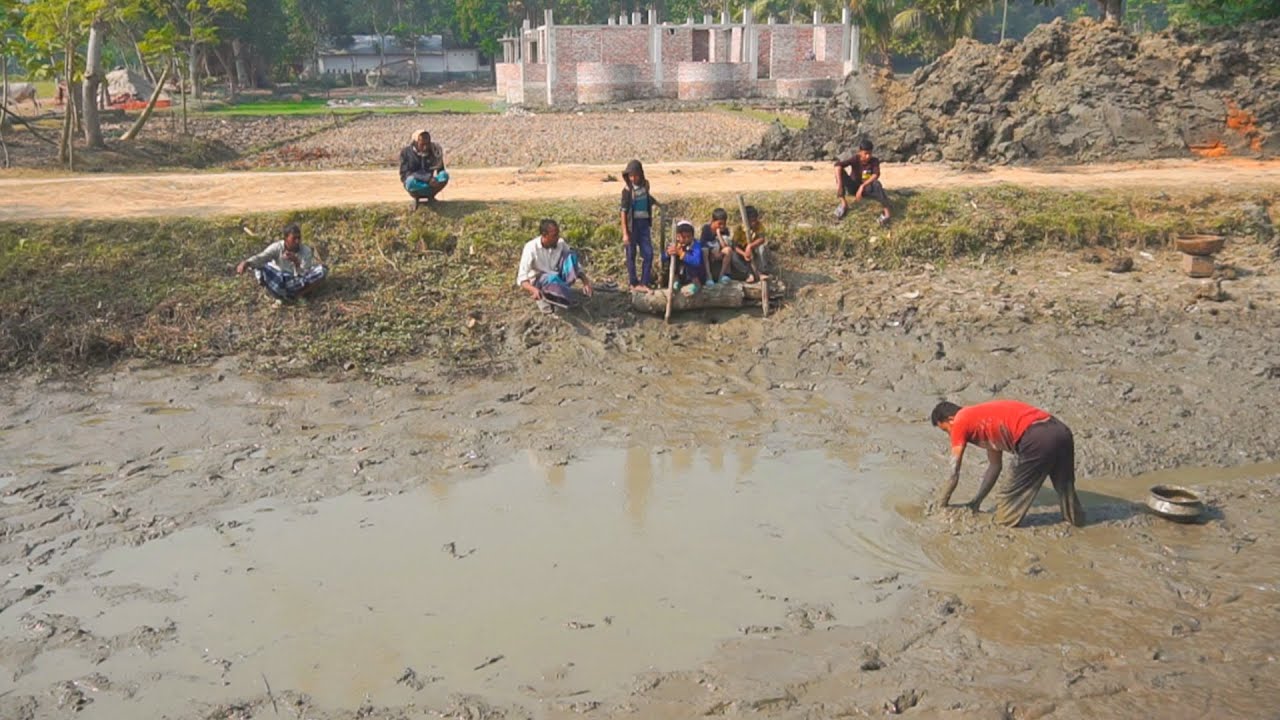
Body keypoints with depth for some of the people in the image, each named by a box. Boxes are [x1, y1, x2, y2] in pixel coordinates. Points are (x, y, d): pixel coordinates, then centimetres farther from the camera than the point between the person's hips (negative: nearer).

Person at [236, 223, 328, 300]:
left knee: (322, 271, -25)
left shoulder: (306, 250, -11)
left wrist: (296, 262, -40)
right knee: (259, 267, -28)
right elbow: (261, 257, -29)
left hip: (298, 282, 0)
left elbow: (305, 274, -20)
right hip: (279, 281, 0)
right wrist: (246, 263, -50)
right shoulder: (277, 247, -12)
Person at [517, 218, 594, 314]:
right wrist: (533, 290, -45)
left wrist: (586, 282, -17)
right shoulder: (531, 248, -20)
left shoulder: (560, 243, -7)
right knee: (552, 278, -41)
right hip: (539, 281, -5)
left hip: (558, 279, 5)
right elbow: (521, 278, -24)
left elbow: (575, 264, 1)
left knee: (570, 254, -20)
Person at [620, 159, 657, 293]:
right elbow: (624, 211, -11)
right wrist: (625, 233, -14)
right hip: (632, 225, -5)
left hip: (644, 224, 5)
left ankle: (644, 283, 6)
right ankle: (634, 284, 11)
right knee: (631, 255, 3)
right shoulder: (628, 190, -9)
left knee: (648, 253, -1)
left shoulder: (645, 185, 4)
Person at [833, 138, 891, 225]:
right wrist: (839, 184, -46)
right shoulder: (855, 159, -19)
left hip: (866, 188, -1)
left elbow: (876, 175, -29)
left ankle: (886, 212, -34)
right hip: (853, 187, 1)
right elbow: (838, 164, -34)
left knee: (876, 184, -35)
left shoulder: (875, 161, -14)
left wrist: (862, 186, -40)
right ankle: (844, 204, -21)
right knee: (840, 172, -26)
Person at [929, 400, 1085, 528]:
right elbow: (994, 466, 40)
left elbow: (954, 473, 14)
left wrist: (941, 505, 27)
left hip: (1037, 439, -9)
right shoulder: (985, 422, 35)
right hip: (1060, 431, 9)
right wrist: (976, 501, 42)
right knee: (1065, 486, 25)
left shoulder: (960, 422, 11)